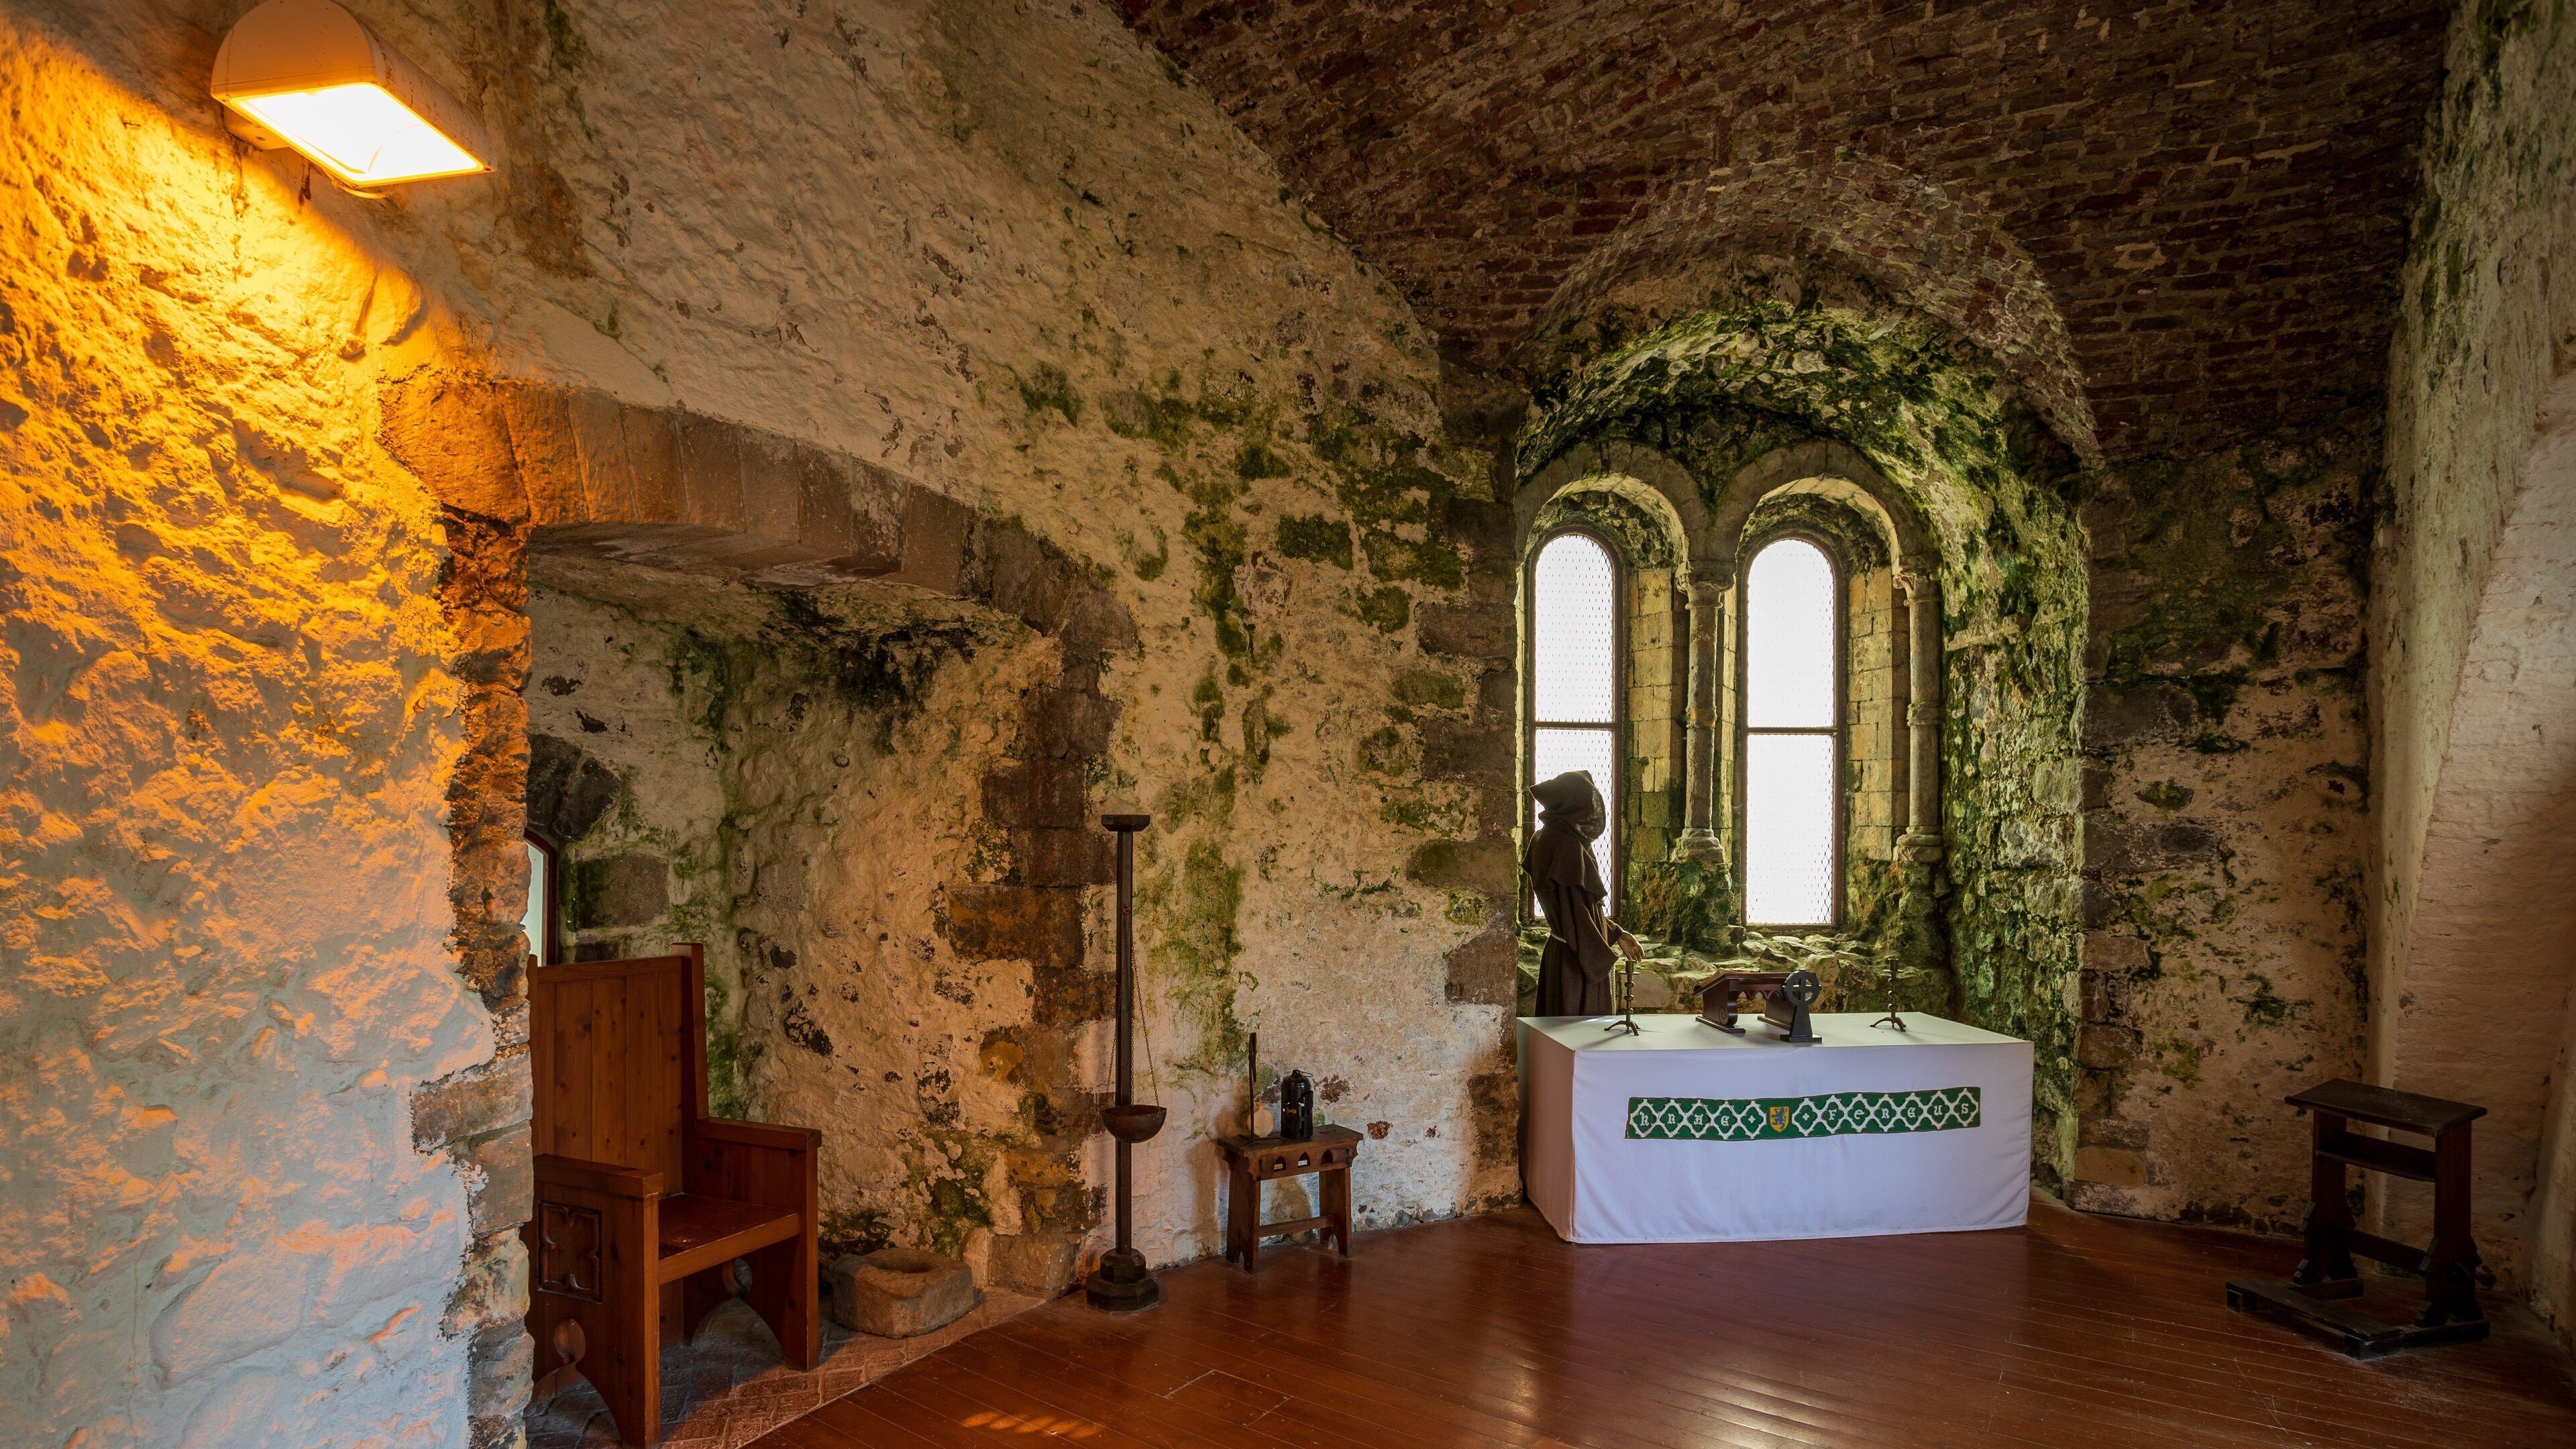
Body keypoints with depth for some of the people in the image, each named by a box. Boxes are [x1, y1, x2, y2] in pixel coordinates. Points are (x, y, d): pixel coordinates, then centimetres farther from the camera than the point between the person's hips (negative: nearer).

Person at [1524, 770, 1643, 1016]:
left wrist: (1617, 934, 19)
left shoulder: (1550, 837, 10)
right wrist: (1601, 957, -16)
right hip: (1575, 959, -10)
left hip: (1558, 953, 10)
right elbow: (1574, 909, -23)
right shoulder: (1567, 844, -20)